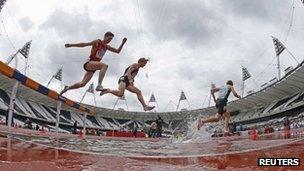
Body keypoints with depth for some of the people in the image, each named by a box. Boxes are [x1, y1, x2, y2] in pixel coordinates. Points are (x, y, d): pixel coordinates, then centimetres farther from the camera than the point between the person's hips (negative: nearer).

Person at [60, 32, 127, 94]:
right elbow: (85, 44, -8)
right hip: (89, 63, -8)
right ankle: (99, 85, -44)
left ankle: (67, 88, 29)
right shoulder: (97, 42, -3)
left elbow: (117, 51, 21)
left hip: (93, 67, 8)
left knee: (82, 84, 9)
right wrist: (71, 45, -14)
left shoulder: (107, 47, 17)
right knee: (105, 65, -33)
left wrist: (123, 43, 8)